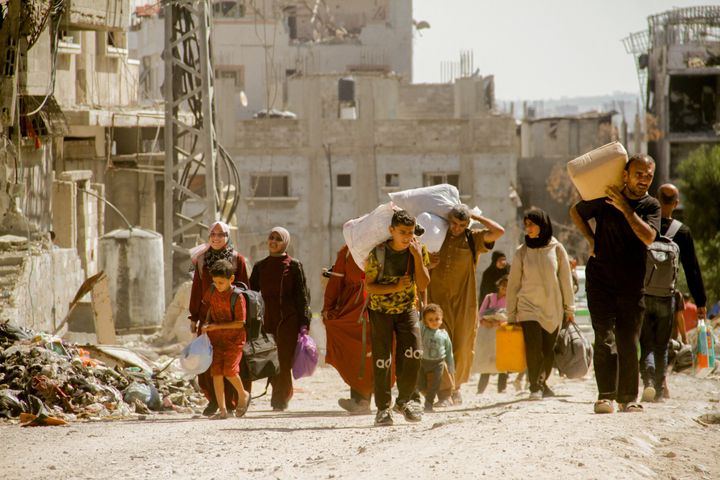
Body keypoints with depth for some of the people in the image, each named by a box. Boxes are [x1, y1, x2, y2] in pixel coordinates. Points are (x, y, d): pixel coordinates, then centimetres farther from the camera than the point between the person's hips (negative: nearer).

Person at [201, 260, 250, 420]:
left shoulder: (237, 297, -17)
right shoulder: (212, 292, 0)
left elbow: (239, 323, -18)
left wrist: (217, 326, -22)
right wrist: (207, 323, 3)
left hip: (234, 340, -5)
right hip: (216, 339, 5)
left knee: (229, 371, -15)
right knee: (216, 373, -1)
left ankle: (243, 395, 15)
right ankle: (222, 410, 4)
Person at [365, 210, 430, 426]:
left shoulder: (419, 251, -10)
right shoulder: (378, 254, -19)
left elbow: (423, 285, -16)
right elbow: (370, 286, -15)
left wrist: (417, 256, -26)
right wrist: (395, 288, -29)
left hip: (406, 309, 2)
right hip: (380, 310, -2)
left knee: (414, 353, -13)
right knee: (382, 359, -5)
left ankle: (404, 400, 7)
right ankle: (383, 408, 7)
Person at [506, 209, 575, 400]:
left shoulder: (556, 249, 3)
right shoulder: (522, 252, 3)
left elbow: (566, 279, 7)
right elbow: (513, 284, 6)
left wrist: (569, 308, 6)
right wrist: (511, 313, 4)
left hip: (553, 309, 1)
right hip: (529, 307, -1)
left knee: (549, 350, 2)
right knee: (534, 348, -14)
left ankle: (542, 383, 21)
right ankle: (534, 387, -7)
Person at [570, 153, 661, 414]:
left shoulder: (651, 206, 1)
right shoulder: (606, 199, -1)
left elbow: (648, 236, -17)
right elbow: (575, 212, 15)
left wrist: (626, 209, -19)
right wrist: (591, 239, 5)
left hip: (632, 285, 2)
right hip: (600, 282, -2)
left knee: (629, 344, 4)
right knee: (605, 340, -11)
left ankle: (628, 398, 11)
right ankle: (605, 397, -12)